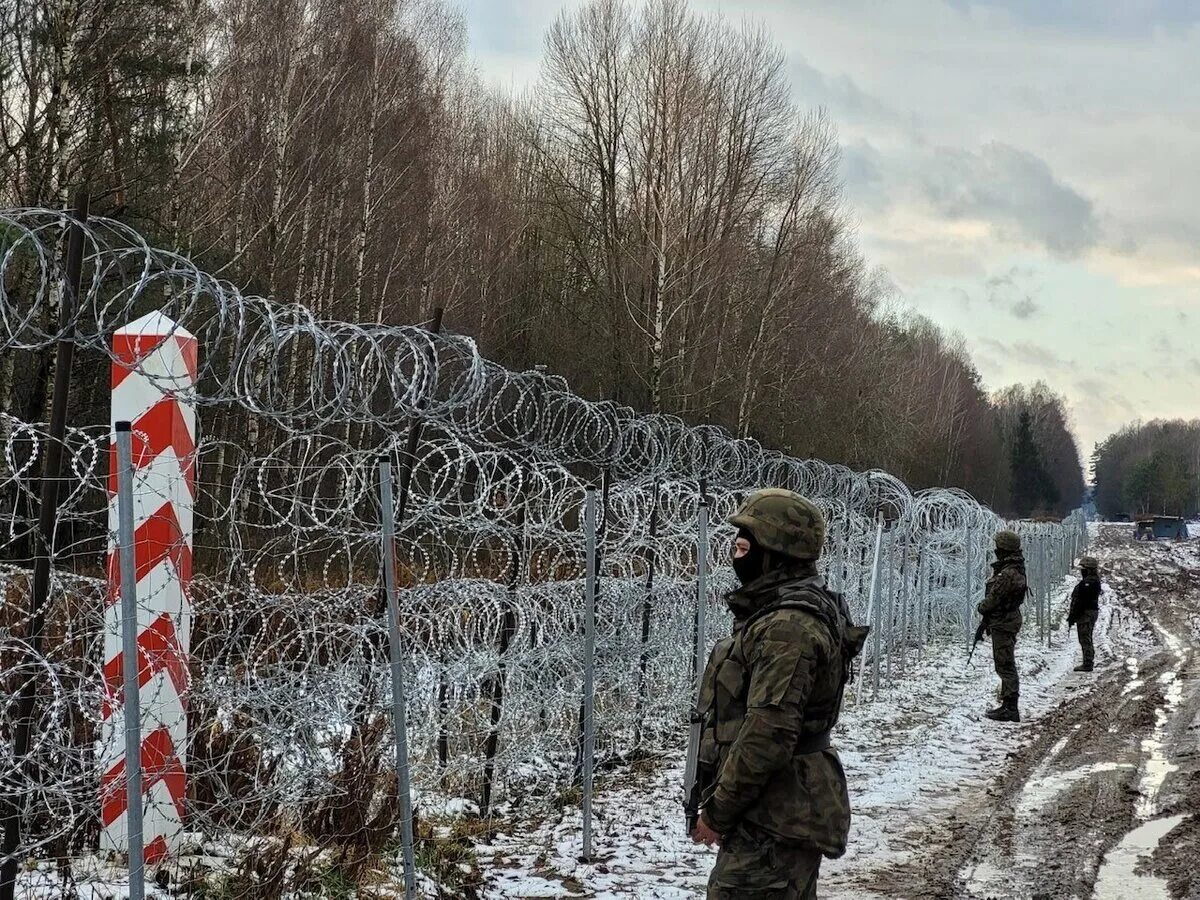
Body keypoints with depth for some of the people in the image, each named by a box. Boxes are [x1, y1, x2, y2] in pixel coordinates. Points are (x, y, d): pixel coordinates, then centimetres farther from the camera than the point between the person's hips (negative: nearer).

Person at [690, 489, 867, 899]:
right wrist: (717, 801, 19)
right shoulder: (775, 610, 14)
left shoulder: (788, 626, -21)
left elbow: (768, 732, -26)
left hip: (775, 822, -11)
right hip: (783, 814, 11)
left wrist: (718, 811, -18)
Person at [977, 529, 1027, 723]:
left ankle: (1010, 709, -5)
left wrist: (981, 607, 2)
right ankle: (1008, 705, 24)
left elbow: (994, 598, -19)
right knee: (1005, 665, 17)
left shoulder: (1008, 574, -23)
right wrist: (987, 620, 16)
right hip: (1007, 621, 11)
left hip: (1003, 623, -11)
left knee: (1005, 665, -7)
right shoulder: (1015, 569, 11)